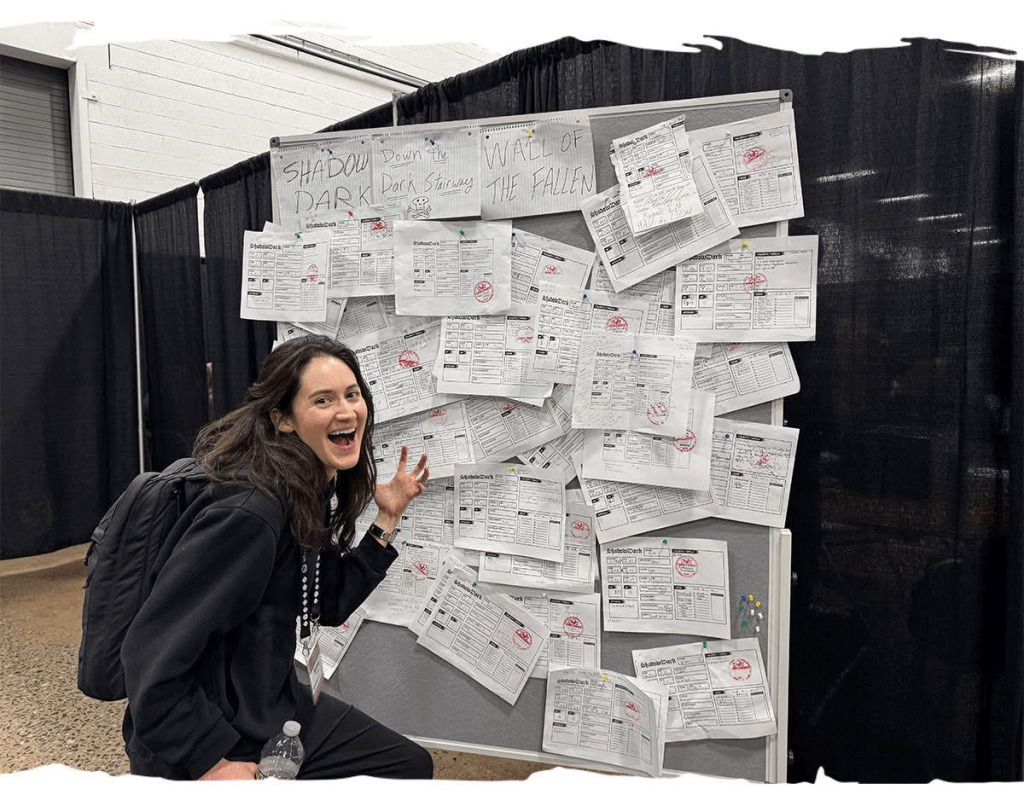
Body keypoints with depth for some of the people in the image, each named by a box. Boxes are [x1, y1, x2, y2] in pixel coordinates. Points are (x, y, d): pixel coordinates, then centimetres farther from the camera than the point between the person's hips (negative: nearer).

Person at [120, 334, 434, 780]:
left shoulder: (319, 487, -2)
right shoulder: (250, 512, -31)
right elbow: (150, 657, -28)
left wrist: (388, 519, 1)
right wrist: (214, 764, -22)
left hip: (276, 707, 8)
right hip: (191, 759, -8)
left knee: (411, 765, 13)